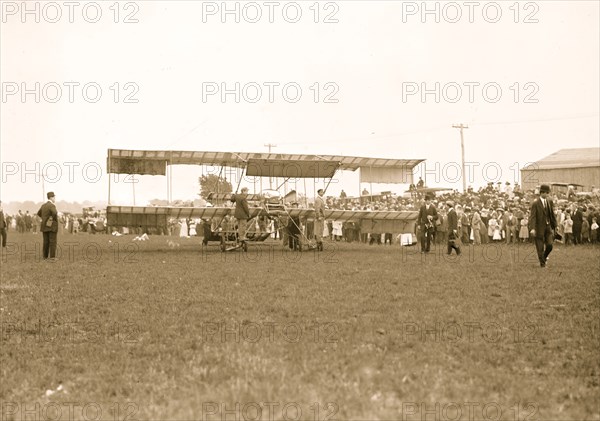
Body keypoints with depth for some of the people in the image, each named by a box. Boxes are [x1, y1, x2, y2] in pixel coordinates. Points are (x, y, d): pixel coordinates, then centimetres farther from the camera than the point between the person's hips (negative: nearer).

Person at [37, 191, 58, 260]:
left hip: (45, 226, 7)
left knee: (46, 242, 11)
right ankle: (52, 257, -7)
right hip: (52, 226, -7)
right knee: (52, 242, -5)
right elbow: (54, 213, -33)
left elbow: (39, 213, 25)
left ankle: (45, 256, 13)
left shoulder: (43, 205, 11)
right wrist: (55, 219, -13)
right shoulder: (52, 205, -15)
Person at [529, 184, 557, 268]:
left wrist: (554, 225, 13)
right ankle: (542, 263, 16)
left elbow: (552, 214, 13)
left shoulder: (549, 201, 5)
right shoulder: (535, 203, -11)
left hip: (548, 226, 4)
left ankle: (544, 256, 27)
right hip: (539, 227, -4)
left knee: (549, 245, -2)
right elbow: (532, 216, -15)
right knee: (540, 247, 2)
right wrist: (532, 228, -24)